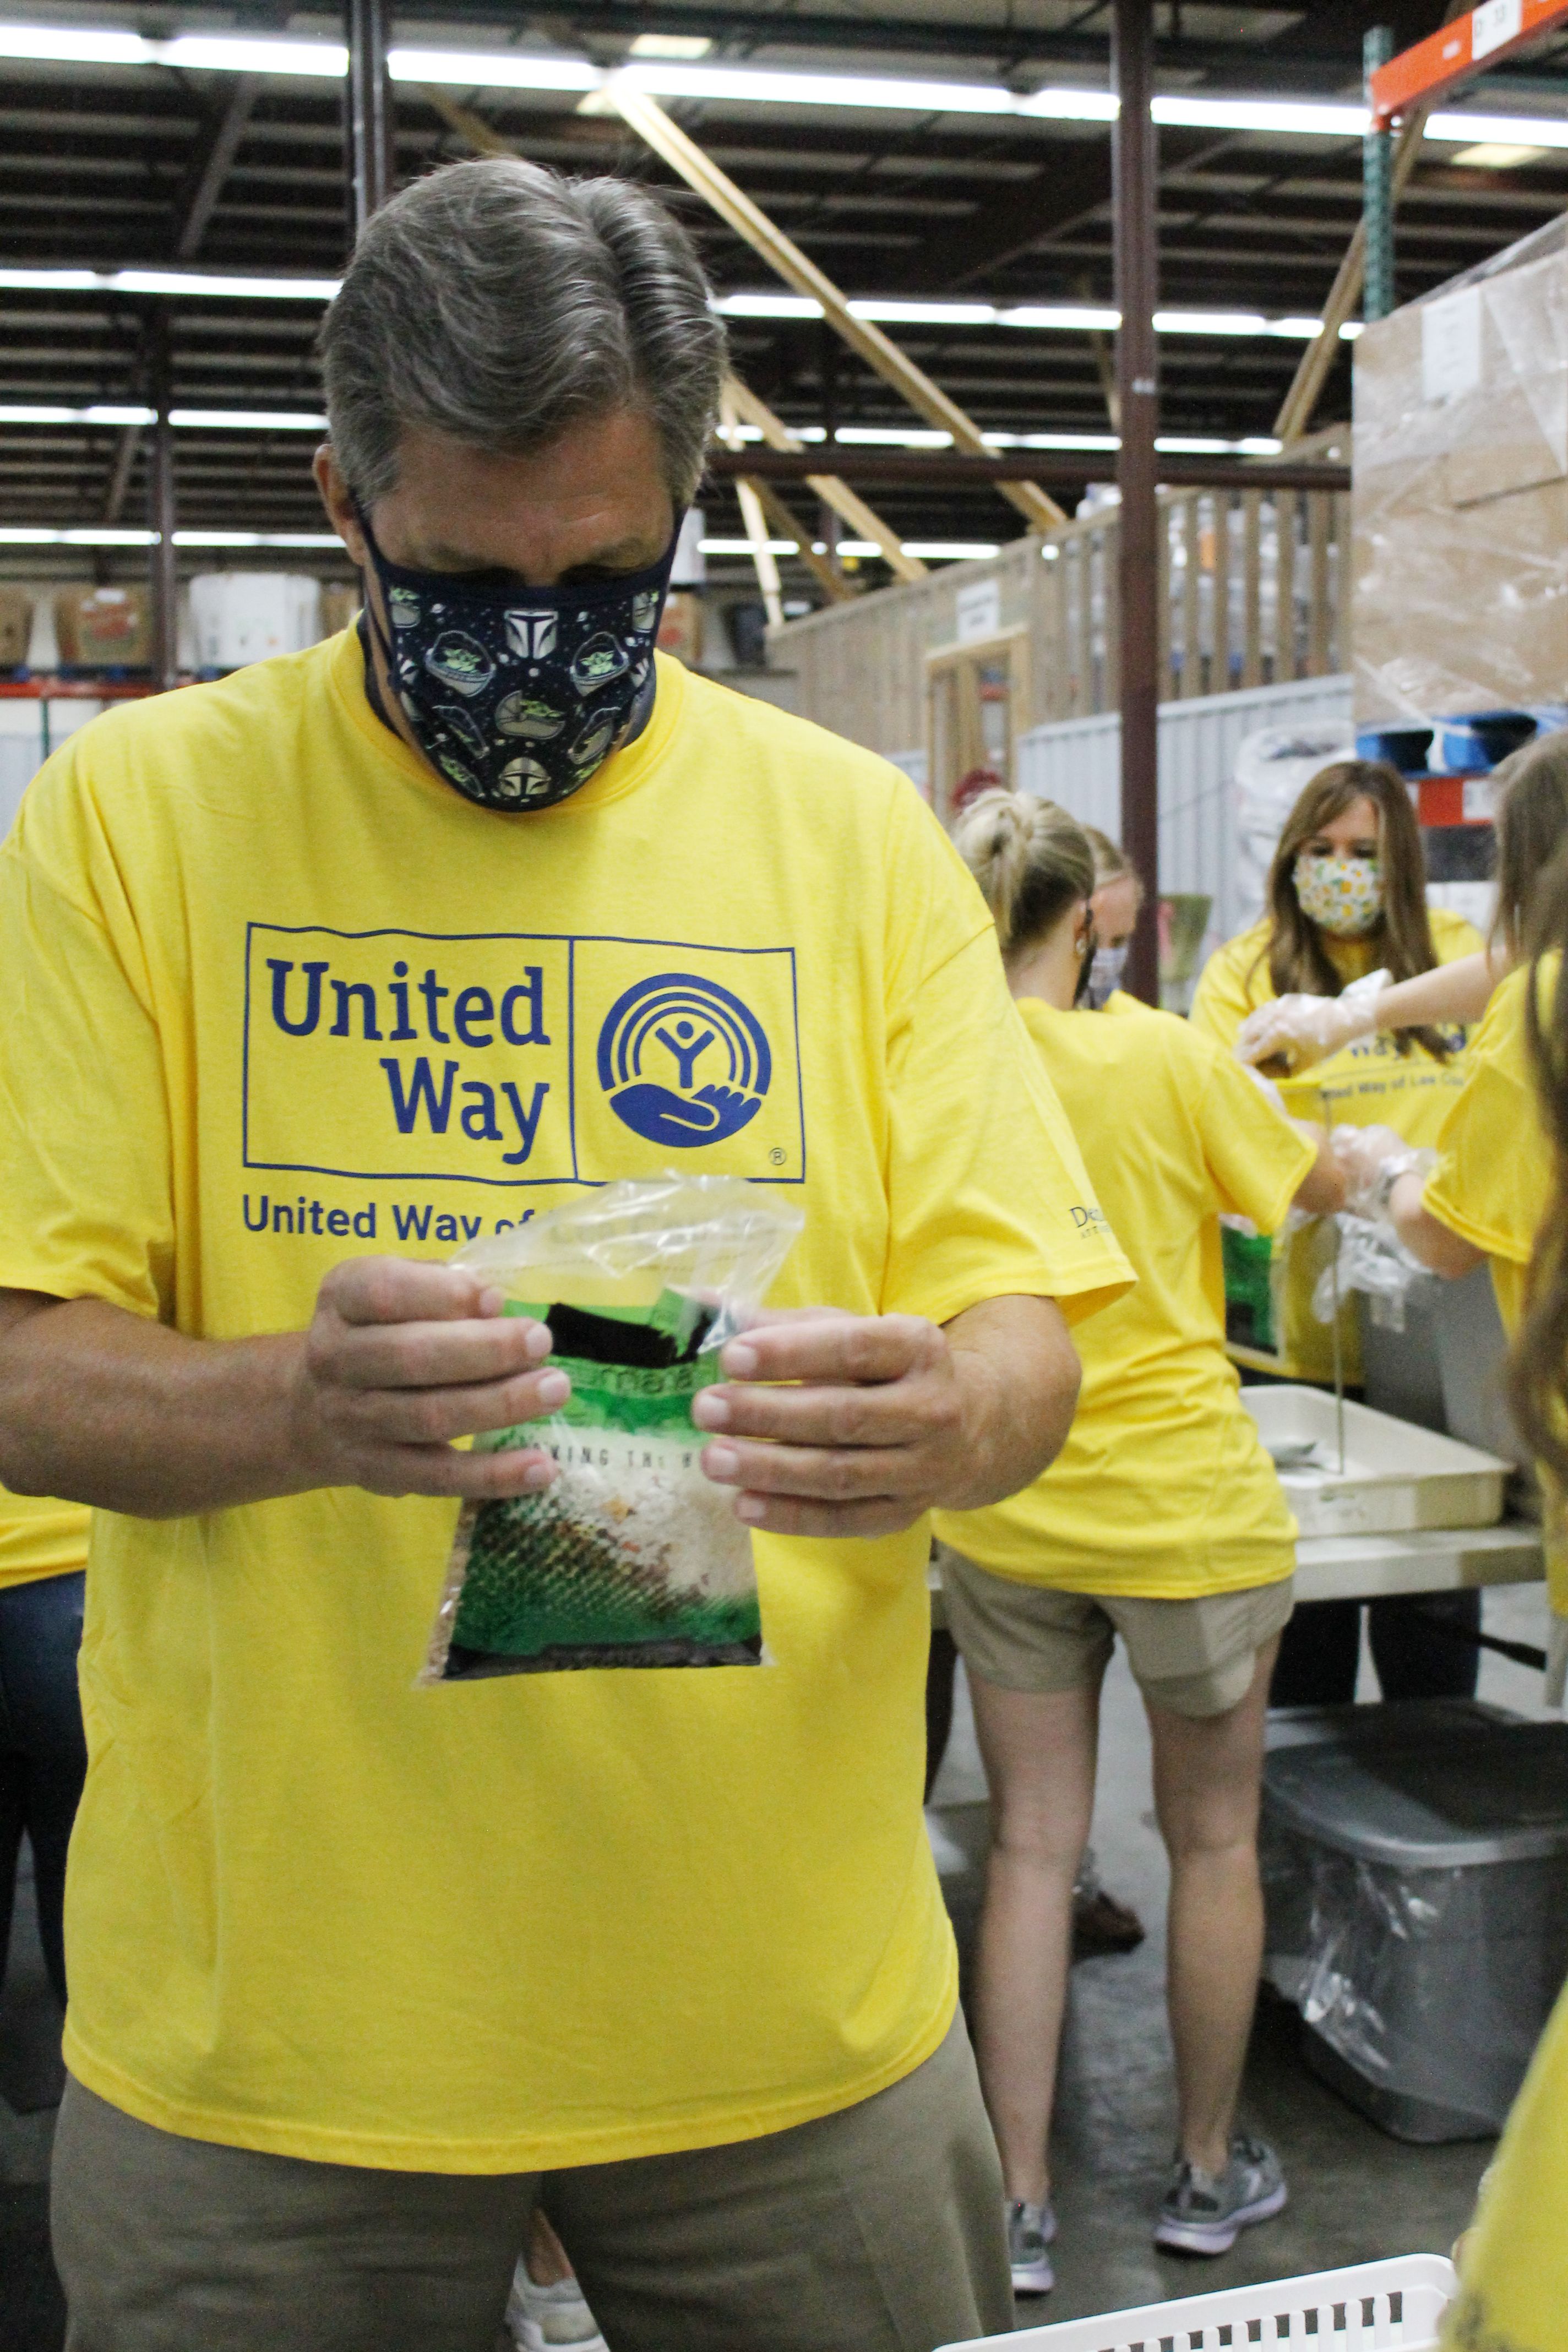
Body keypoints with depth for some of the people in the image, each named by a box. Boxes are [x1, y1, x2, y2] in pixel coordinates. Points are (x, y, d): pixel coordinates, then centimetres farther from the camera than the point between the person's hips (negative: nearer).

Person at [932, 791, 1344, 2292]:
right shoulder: (1164, 1056, -13)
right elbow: (1316, 1185, 3)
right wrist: (1256, 1064, 21)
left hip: (1004, 1516, 2)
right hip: (1189, 1503, -2)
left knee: (1032, 1847, 11)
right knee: (1215, 1838, 15)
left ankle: (1019, 2209, 16)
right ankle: (1210, 2173, 29)